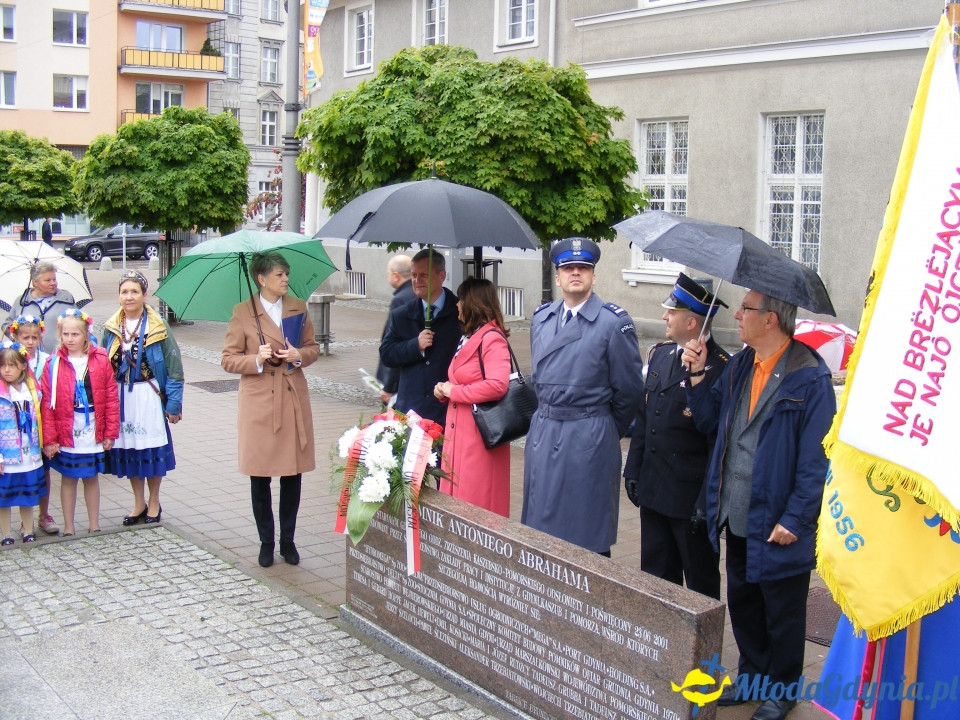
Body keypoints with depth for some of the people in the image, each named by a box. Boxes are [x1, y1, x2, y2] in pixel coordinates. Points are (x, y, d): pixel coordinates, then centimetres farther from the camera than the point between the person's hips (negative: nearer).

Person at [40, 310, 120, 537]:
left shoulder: (101, 361, -3)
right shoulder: (54, 364, -6)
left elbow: (111, 399, -2)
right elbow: (47, 404, -6)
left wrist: (110, 432, -4)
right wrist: (49, 438, -8)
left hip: (93, 435, 1)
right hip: (66, 435, -1)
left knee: (92, 478, 13)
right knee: (68, 480, 10)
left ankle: (94, 526, 24)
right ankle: (68, 528, 19)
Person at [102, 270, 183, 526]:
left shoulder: (158, 328, -5)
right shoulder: (111, 329, 5)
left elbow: (174, 367, -5)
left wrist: (174, 403, -9)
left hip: (149, 397, -3)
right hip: (120, 398, 3)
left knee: (152, 450, 2)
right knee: (127, 450, 8)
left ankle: (154, 503, 18)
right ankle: (139, 503, 23)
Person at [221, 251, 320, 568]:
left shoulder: (298, 308, 7)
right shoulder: (243, 312, -3)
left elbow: (313, 347, 13)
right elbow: (228, 359, -2)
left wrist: (299, 355, -9)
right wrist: (257, 359, -18)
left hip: (294, 399, 3)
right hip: (258, 403, -2)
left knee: (293, 474, 6)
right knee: (259, 477, 5)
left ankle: (288, 540, 20)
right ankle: (266, 542, 19)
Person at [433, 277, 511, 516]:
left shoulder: (492, 339, -13)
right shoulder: (469, 337, 16)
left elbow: (497, 385, -26)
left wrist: (453, 391, -16)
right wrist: (445, 390, 6)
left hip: (480, 432, -9)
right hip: (458, 431, 9)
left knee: (477, 499, -3)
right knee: (456, 496, 12)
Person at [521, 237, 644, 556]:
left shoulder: (614, 322, -8)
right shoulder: (541, 318, 10)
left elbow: (628, 389, -5)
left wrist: (602, 431, 3)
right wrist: (548, 417, 15)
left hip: (590, 437, -6)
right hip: (542, 431, 6)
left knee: (588, 535, 2)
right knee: (541, 523, 12)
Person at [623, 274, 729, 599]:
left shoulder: (720, 368, -17)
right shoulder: (660, 354, 8)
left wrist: (708, 501, -16)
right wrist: (633, 469, 12)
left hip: (690, 497, -7)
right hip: (653, 490, 7)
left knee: (701, 584, 10)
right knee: (655, 575, 16)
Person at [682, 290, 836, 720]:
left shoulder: (809, 378, -18)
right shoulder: (739, 366, 6)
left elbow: (815, 458, -18)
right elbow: (708, 421, 11)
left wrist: (794, 519, -19)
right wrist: (697, 375, -2)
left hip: (776, 524, -7)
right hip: (736, 519, 7)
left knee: (782, 613, 12)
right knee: (742, 603, 21)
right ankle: (752, 676, 39)